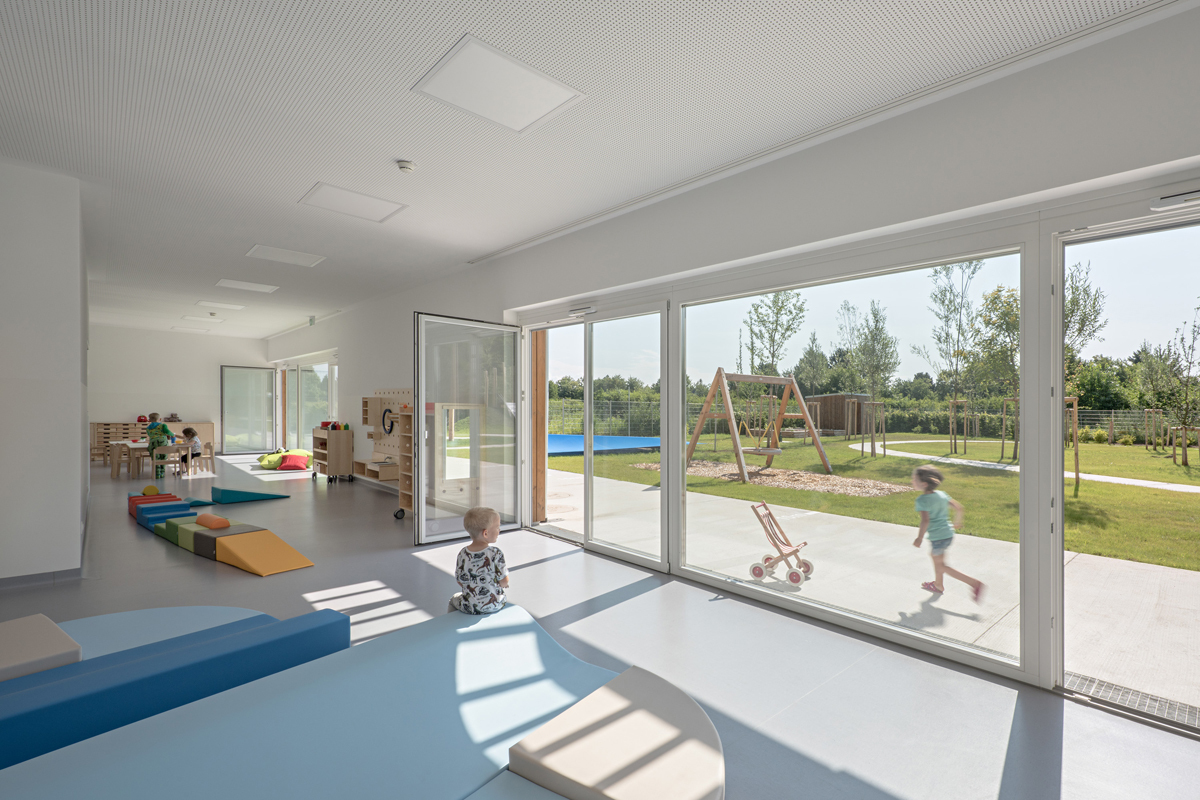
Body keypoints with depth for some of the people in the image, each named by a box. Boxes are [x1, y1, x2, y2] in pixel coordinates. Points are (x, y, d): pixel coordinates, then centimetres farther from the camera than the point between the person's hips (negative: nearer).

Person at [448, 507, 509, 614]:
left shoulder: (463, 554, -11)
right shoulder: (495, 553, -20)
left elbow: (460, 582, -1)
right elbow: (504, 583, -14)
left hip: (468, 607, 1)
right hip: (494, 606, -1)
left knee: (454, 599, 33)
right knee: (505, 598, 33)